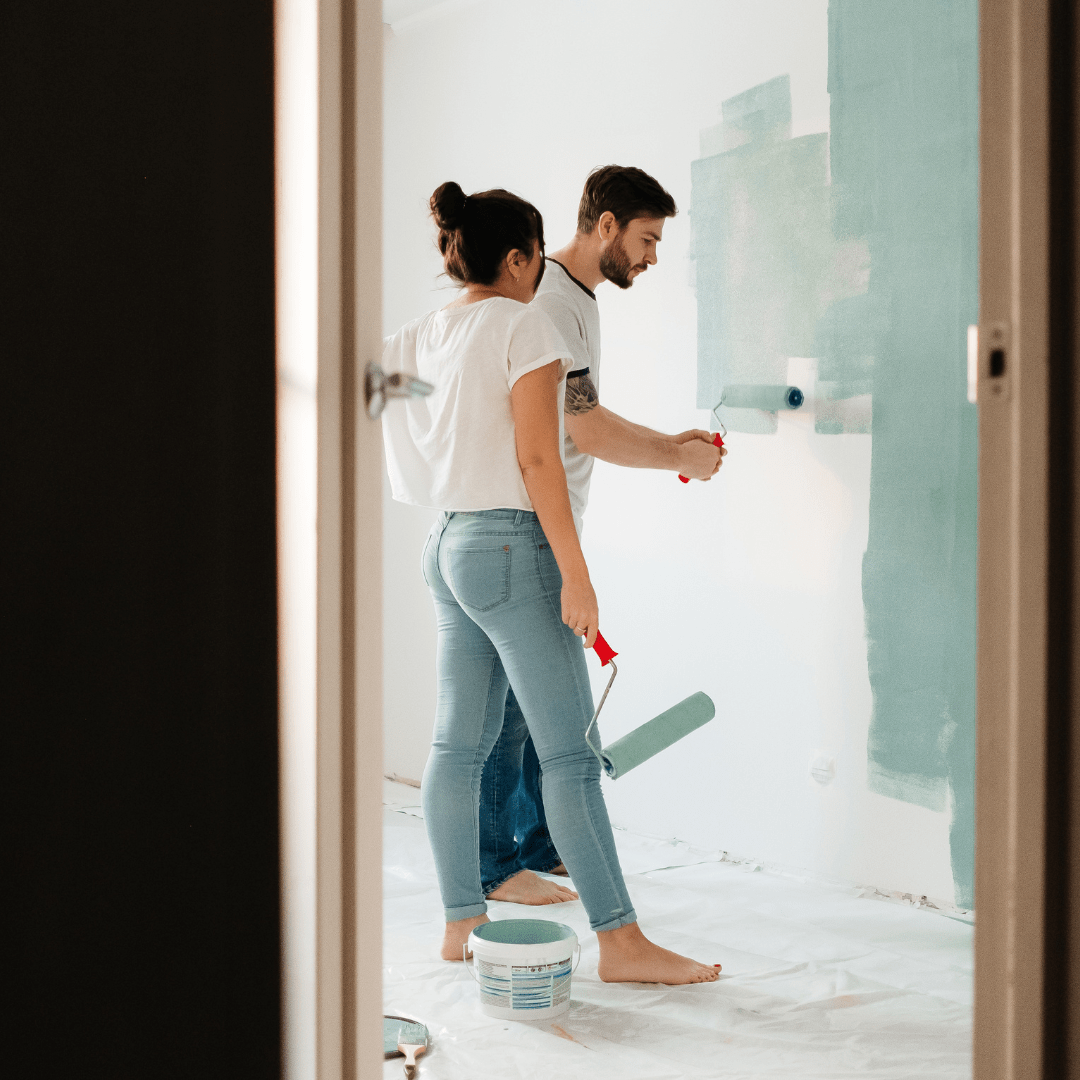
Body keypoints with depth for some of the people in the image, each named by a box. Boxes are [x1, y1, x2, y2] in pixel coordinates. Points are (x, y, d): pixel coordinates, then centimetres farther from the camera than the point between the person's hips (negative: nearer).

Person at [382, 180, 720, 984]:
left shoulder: (421, 337, 10)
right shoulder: (524, 325, -11)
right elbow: (536, 458, -17)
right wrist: (575, 575, -16)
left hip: (447, 546, 8)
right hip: (512, 545, -8)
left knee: (459, 743, 11)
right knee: (570, 752, -5)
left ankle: (461, 921, 18)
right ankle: (621, 941, -1)